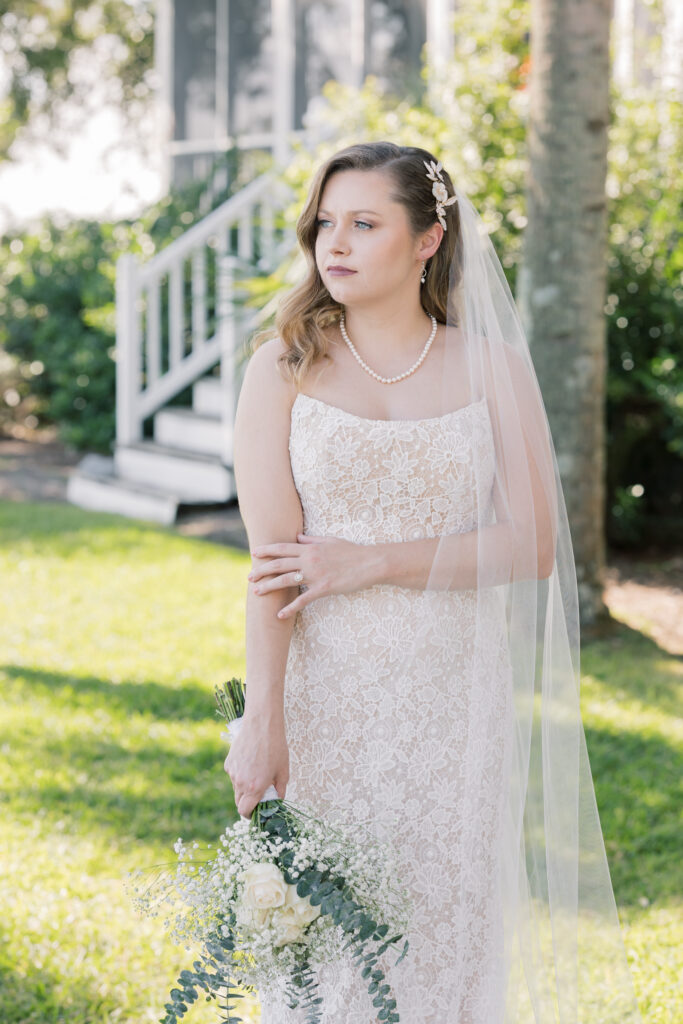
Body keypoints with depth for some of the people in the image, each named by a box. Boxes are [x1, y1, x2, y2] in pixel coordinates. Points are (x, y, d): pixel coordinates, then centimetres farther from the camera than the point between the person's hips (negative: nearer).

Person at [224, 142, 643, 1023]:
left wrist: (369, 562, -13)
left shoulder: (494, 367, 1)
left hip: (456, 697, 1)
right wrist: (263, 720, -17)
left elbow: (535, 545, -6)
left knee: (447, 933, 7)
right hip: (326, 694, 0)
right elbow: (269, 557, -9)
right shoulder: (283, 368, -1)